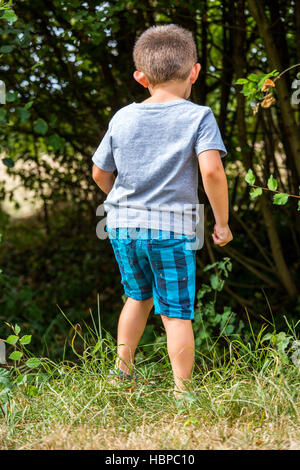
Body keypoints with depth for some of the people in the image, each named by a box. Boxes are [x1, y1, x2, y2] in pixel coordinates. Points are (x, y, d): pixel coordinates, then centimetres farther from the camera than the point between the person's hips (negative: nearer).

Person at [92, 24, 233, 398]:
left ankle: (121, 371, 28)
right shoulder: (198, 117, -7)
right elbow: (211, 170, -20)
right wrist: (222, 223, -9)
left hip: (122, 226, 4)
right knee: (176, 312, 3)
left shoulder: (123, 118, 5)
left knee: (139, 297, 25)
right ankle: (181, 391, 3)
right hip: (172, 228, -4)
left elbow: (100, 174, 13)